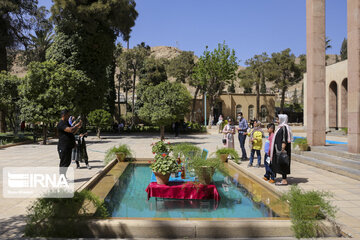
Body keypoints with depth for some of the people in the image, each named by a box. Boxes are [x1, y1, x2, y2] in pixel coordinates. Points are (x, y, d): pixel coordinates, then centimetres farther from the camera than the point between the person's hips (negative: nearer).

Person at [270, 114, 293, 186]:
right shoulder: (282, 127, 14)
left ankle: (284, 181, 0)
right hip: (279, 149, 10)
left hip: (282, 149, -10)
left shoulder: (284, 127, -16)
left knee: (282, 164, -5)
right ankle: (283, 179, 17)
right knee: (281, 164, 12)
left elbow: (284, 140, -21)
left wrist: (282, 150, -24)